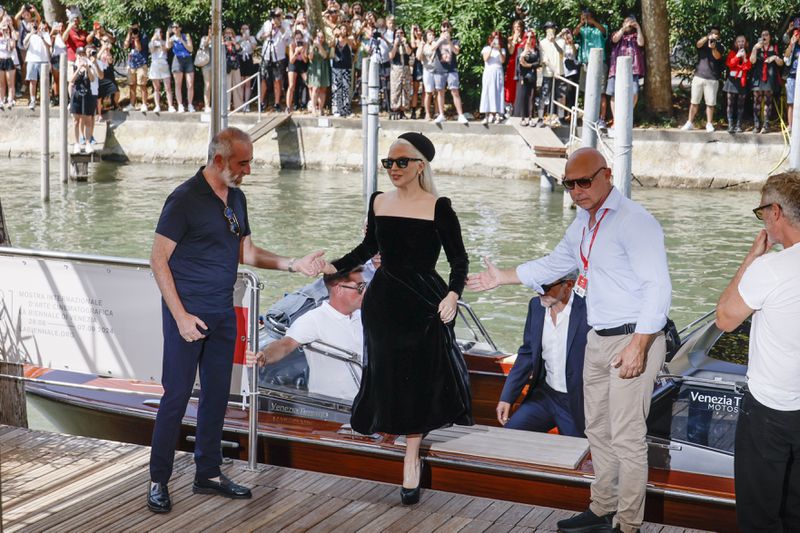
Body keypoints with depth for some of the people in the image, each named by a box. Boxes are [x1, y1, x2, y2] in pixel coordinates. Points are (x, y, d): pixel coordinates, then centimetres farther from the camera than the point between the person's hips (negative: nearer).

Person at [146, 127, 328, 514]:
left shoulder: (237, 198, 9)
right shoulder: (185, 199, -13)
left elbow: (246, 252, 15)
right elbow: (159, 260, -13)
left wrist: (293, 265, 3)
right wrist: (181, 316, -17)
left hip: (223, 314, 7)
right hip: (189, 314, -7)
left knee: (216, 395, 12)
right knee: (177, 395, -3)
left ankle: (208, 474, 24)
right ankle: (158, 481, 8)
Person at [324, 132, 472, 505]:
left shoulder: (438, 208, -8)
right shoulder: (379, 202, 4)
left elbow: (458, 258, -5)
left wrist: (453, 294, -20)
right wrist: (333, 267, 4)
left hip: (424, 303, -4)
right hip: (384, 300, 4)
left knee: (419, 379, 2)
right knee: (387, 373, 8)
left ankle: (411, 461, 15)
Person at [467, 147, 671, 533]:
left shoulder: (635, 221, -17)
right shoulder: (582, 223, 12)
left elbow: (658, 287, -22)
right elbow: (555, 264, 29)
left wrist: (638, 346, -26)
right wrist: (500, 278, 31)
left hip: (633, 340, -9)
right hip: (598, 340, 9)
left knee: (627, 439, -4)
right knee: (597, 431, 18)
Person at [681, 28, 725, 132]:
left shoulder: (720, 47, 7)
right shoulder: (703, 43, 8)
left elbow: (717, 56, -13)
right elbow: (698, 44, -17)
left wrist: (713, 48, -33)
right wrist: (707, 37, -34)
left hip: (712, 79, -1)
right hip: (698, 76, 1)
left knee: (710, 103, -2)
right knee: (694, 101, 4)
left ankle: (709, 124, 5)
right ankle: (689, 123, 9)